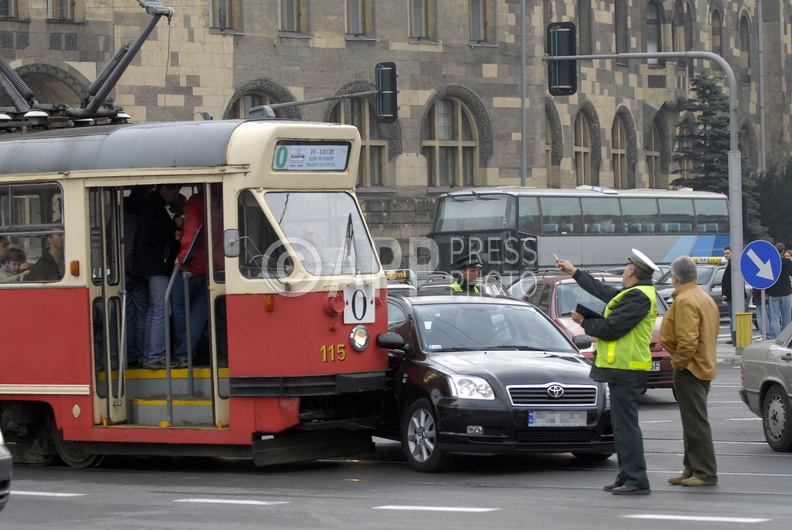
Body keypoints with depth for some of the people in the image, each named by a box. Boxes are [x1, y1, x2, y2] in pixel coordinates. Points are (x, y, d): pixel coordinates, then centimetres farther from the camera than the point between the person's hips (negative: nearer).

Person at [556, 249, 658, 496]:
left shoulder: (637, 297, -15)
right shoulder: (634, 294, 17)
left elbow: (611, 328, -19)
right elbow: (604, 292, 31)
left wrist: (584, 322, -2)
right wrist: (574, 272, 39)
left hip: (626, 371, -11)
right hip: (623, 369, 11)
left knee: (626, 425, -10)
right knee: (622, 426, 14)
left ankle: (636, 480, -11)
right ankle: (627, 476, 18)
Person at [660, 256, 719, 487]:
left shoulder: (685, 301, -17)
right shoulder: (705, 298, 16)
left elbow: (687, 340, -26)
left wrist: (679, 363, -13)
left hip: (689, 370, -11)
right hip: (704, 366, 11)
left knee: (696, 423, -8)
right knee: (693, 422, 15)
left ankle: (705, 473, -7)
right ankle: (692, 469, 20)